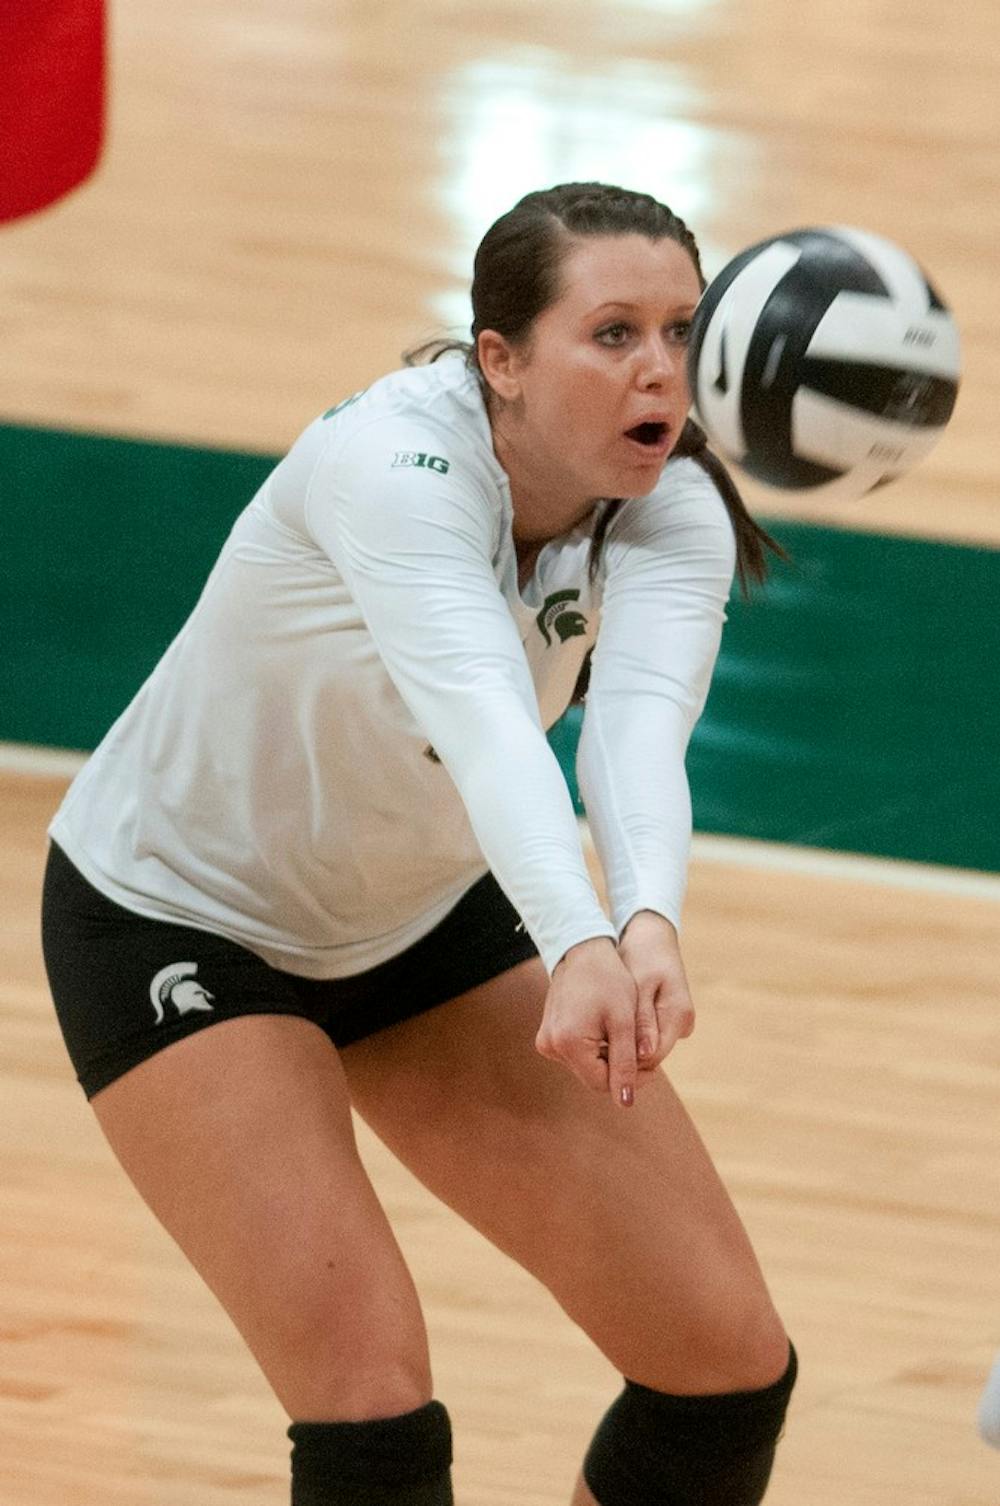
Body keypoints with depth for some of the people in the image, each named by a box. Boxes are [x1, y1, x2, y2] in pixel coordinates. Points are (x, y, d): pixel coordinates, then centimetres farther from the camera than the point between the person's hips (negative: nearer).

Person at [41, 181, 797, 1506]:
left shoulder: (673, 513, -19)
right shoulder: (391, 462, -33)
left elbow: (639, 729, -39)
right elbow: (479, 711, -51)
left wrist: (652, 927, -60)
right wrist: (578, 946, -69)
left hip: (423, 920, 6)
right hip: (176, 915, -6)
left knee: (730, 1359, 0)